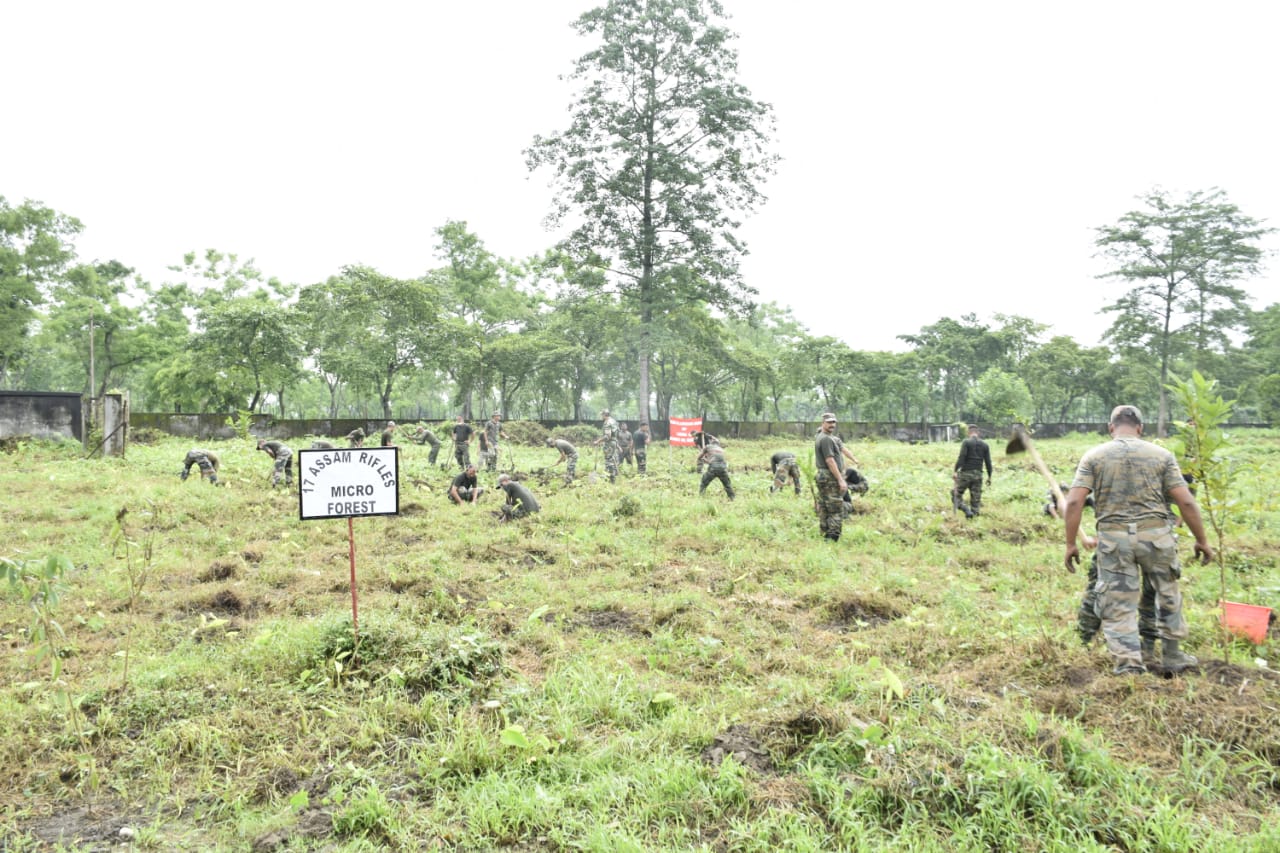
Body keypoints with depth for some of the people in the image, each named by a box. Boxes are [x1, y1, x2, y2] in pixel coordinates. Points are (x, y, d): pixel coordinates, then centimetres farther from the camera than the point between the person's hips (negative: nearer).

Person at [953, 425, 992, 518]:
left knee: (956, 495, 5)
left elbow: (961, 457, -15)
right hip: (978, 475, 4)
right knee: (975, 500, 7)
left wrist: (955, 471, -16)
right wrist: (989, 476, 14)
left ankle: (967, 511, -16)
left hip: (965, 473, -4)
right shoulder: (985, 445, 8)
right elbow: (988, 462, 6)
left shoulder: (966, 442, -5)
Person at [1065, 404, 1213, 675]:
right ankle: (1172, 657, 34)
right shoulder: (1161, 455, 2)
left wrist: (1071, 544, -2)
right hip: (1156, 534, 1)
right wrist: (1202, 541, 8)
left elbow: (1074, 501, -8)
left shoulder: (1094, 456, 0)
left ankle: (1129, 665, 4)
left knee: (1118, 606, 7)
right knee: (1167, 597, 22)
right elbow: (1186, 502, -2)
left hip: (1113, 538, -1)